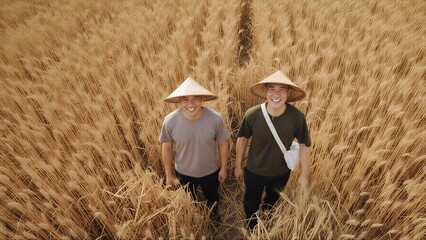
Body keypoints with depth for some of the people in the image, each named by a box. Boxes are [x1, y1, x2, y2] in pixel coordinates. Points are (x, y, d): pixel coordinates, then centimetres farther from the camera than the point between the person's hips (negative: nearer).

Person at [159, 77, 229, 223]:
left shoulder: (215, 119, -29)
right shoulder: (170, 121, -28)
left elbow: (223, 144, -12)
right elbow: (167, 148, -12)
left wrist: (223, 168, -1)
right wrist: (169, 174, -1)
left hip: (211, 171, 0)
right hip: (184, 172, 0)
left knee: (212, 196, 32)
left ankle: (214, 211, 68)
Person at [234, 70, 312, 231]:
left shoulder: (297, 117, -27)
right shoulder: (252, 114, -28)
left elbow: (305, 145, -10)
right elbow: (242, 139, -10)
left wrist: (304, 175, -3)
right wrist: (238, 166, 0)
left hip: (281, 173, 2)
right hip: (254, 172, -1)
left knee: (272, 200, 33)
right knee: (251, 203, 25)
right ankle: (251, 227, 60)